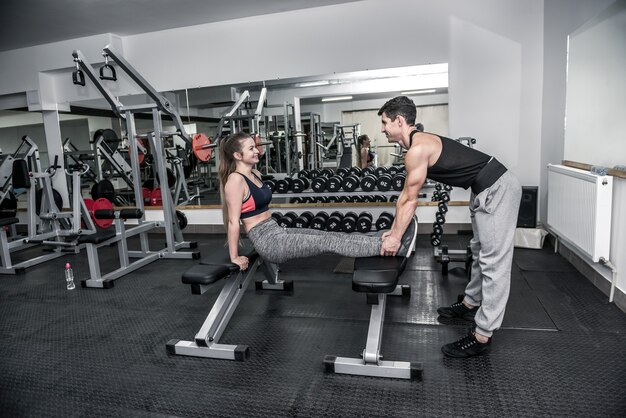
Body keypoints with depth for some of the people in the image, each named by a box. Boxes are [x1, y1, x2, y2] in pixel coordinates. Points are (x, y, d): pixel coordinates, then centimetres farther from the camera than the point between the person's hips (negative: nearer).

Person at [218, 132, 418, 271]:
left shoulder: (255, 174, 13)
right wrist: (235, 257, -10)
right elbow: (233, 221, -14)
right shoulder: (235, 181, -16)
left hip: (277, 231, 9)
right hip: (267, 242, -9)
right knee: (328, 242, -15)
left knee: (330, 235, -2)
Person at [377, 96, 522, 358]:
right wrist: (393, 231, 18)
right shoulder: (418, 144, 12)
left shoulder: (418, 149, -20)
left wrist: (395, 237, -5)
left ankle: (482, 337, -1)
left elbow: (410, 200, -15)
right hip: (486, 189, 11)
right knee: (480, 251, 22)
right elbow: (405, 196, 15)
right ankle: (470, 304, 39)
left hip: (497, 189, -11)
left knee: (494, 262, -7)